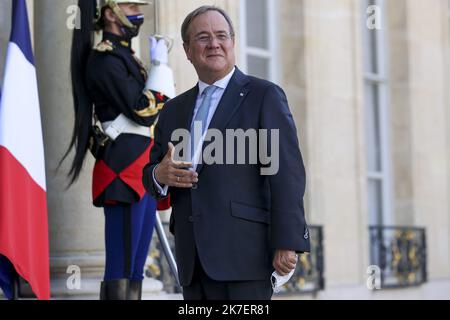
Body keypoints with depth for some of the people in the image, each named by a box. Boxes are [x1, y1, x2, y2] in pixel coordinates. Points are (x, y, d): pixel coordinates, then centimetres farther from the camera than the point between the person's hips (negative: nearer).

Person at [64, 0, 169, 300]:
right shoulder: (104, 58, -8)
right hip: (124, 173, -10)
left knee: (135, 269, 8)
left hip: (143, 173, 10)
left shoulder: (126, 58, 22)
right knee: (120, 270, -10)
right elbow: (142, 111, -16)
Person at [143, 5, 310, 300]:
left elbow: (286, 174, -6)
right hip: (193, 260, 5)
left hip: (243, 253, -5)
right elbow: (151, 175, 22)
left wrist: (287, 242, -15)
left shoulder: (265, 96, 2)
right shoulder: (173, 110, 20)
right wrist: (160, 175, -3)